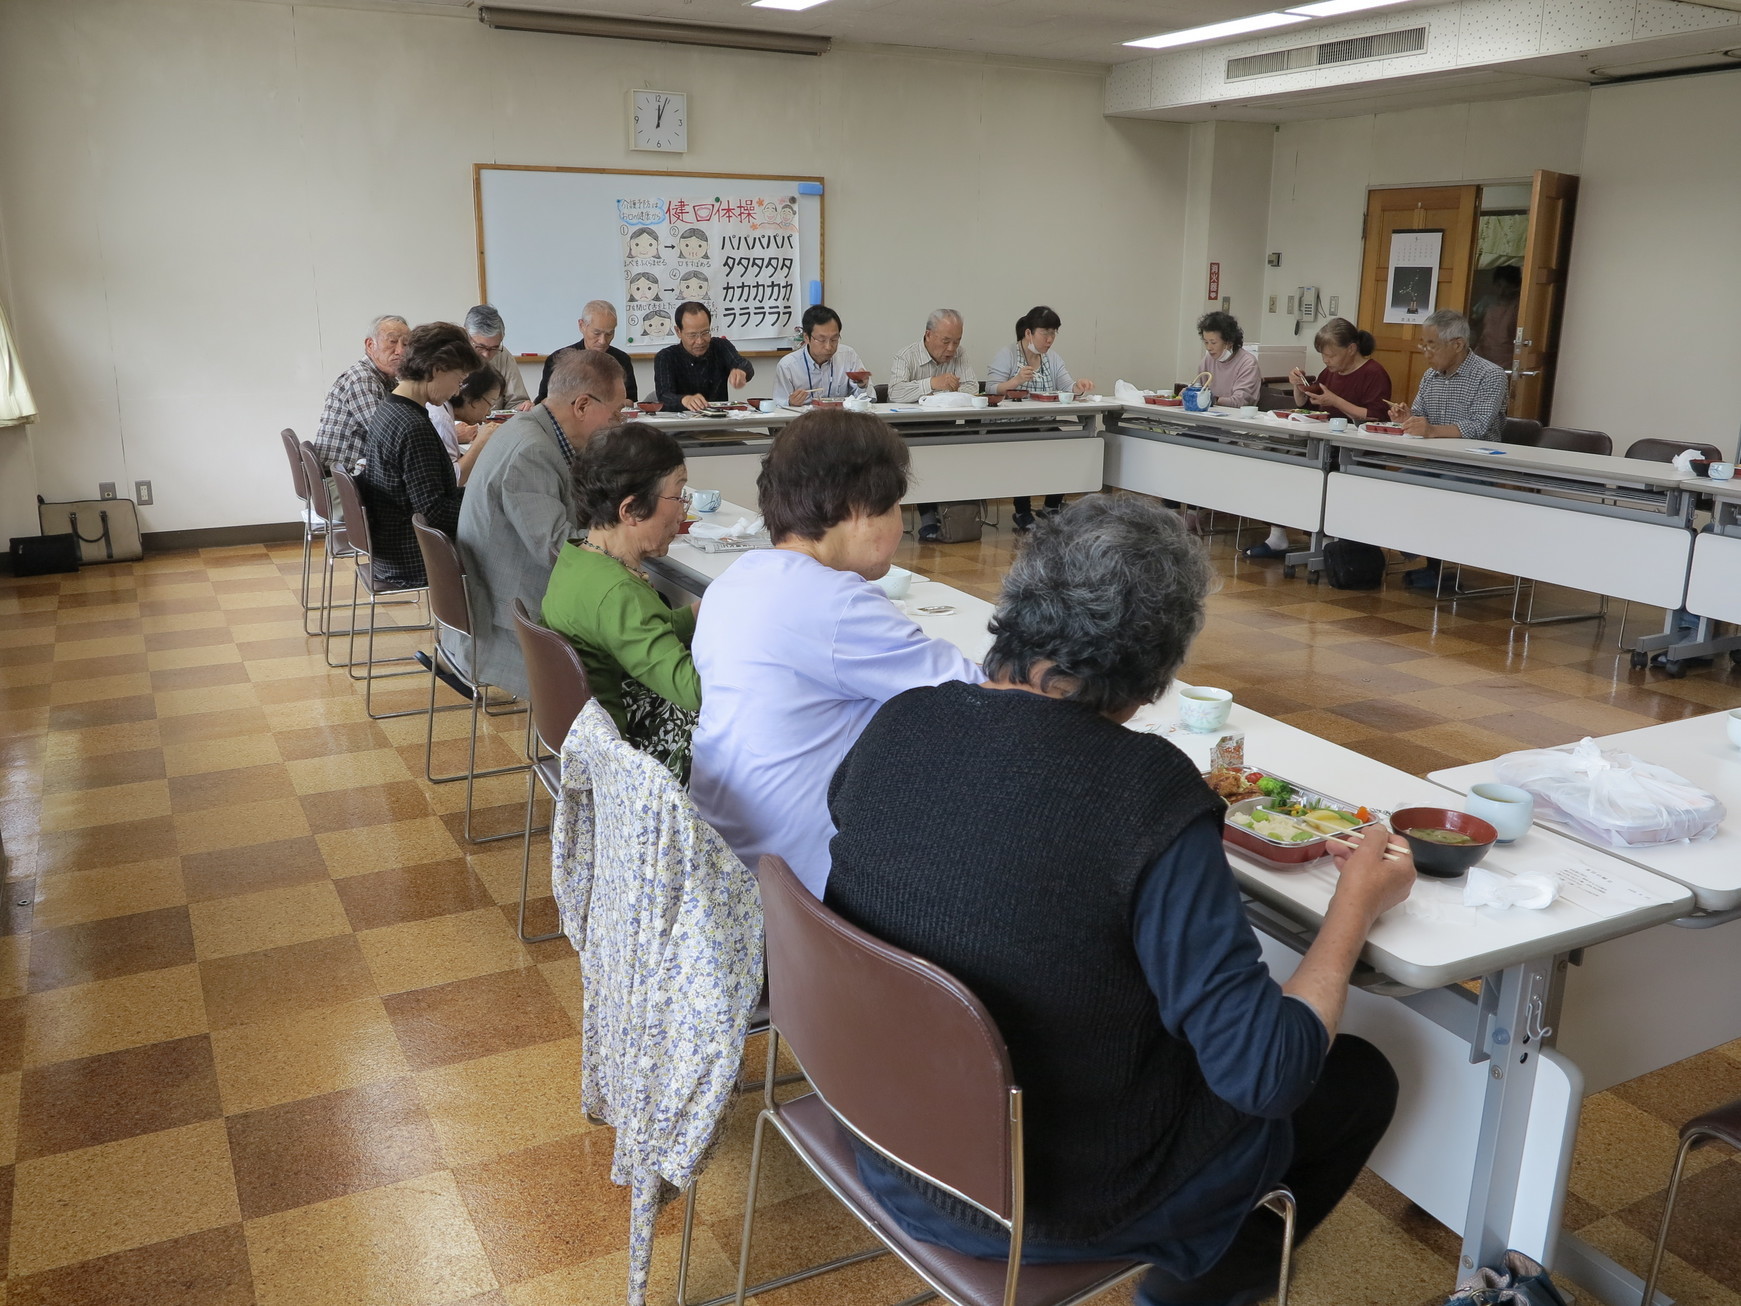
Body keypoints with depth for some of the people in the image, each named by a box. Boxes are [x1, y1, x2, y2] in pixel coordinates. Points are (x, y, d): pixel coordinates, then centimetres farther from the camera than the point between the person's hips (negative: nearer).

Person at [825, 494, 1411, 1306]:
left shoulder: (896, 725, -13)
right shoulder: (1148, 791, -29)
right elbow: (1264, 1073, -24)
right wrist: (1357, 903, -9)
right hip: (1049, 1202, -6)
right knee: (1361, 1078, 18)